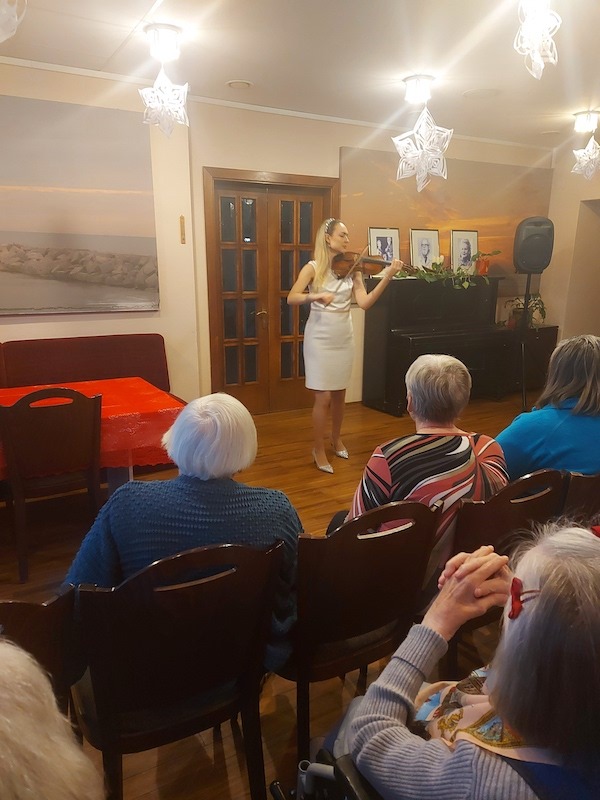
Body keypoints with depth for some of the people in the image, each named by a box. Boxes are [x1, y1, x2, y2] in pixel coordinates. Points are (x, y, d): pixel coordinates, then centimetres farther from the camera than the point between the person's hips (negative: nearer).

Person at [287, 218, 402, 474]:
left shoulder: (351, 269, 3)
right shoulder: (313, 267, -6)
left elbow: (364, 302, -9)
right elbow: (291, 298, -16)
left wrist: (387, 277, -19)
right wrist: (316, 295, -33)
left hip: (344, 338, 4)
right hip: (320, 338, -4)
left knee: (339, 394, 15)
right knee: (323, 397, -4)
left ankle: (336, 438, 38)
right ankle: (318, 449, 14)